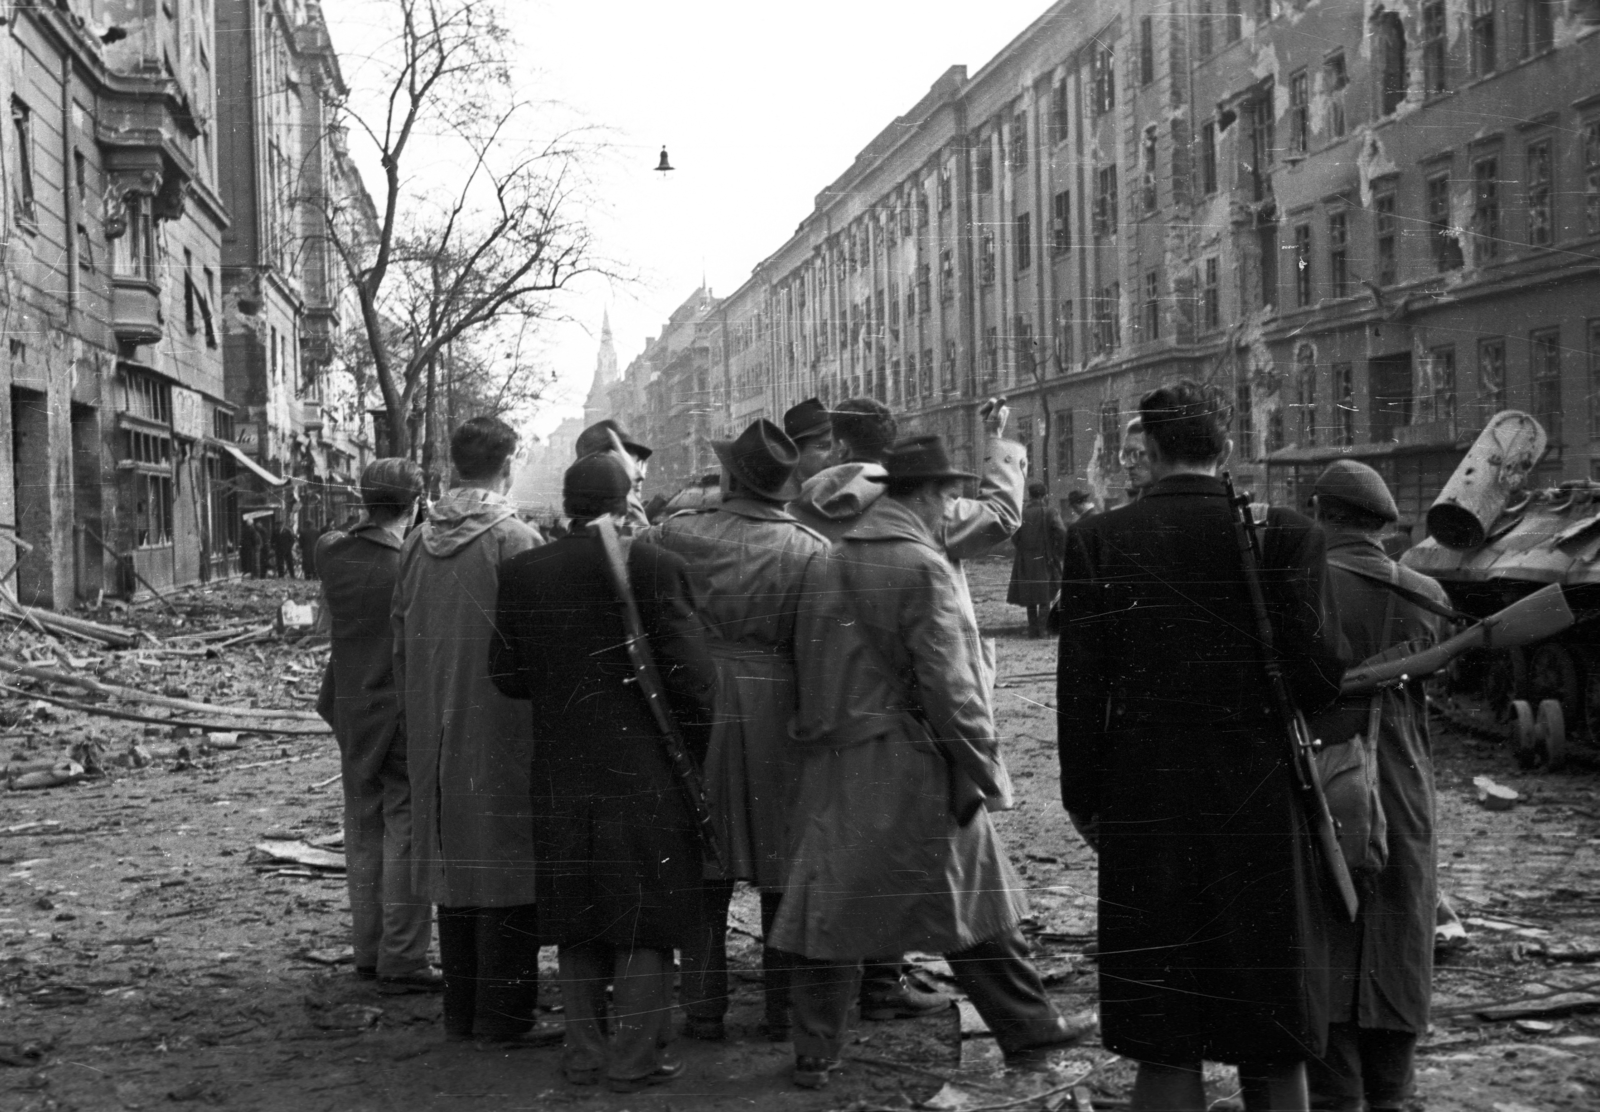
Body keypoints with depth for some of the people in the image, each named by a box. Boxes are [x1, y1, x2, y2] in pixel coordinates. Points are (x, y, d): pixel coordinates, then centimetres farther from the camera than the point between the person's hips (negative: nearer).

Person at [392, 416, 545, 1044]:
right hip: (501, 729, -6)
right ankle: (501, 1011, 5)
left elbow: (401, 644, 11)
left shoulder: (417, 544, 5)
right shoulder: (514, 541, -13)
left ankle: (460, 1009, 21)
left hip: (434, 735, 6)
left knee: (453, 860, 13)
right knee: (503, 864, 2)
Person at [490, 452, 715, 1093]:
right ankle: (634, 1058, 12)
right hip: (644, 776, -4)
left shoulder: (520, 574, -1)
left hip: (560, 776, 4)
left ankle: (584, 1052, 22)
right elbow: (690, 674, -13)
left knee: (578, 923, 15)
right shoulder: (654, 567, -12)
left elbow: (506, 675, 2)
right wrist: (693, 755, 1)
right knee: (645, 921, 7)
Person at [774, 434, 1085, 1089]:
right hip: (915, 767, -5)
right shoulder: (924, 568, -13)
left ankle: (814, 1055, 13)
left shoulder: (823, 567, 8)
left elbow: (808, 667, 11)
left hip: (834, 766, 5)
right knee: (973, 904, 7)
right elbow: (948, 684, -16)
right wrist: (981, 766, -9)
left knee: (831, 907, 10)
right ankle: (1029, 1034, 18)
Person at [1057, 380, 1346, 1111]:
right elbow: (1319, 674, -11)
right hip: (1261, 806, 0)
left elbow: (1080, 687, -6)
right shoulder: (1284, 534, -6)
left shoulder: (1097, 539, -5)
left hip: (1144, 812, 0)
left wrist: (1083, 798, 4)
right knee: (1273, 1048, 13)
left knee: (1166, 1049, 8)